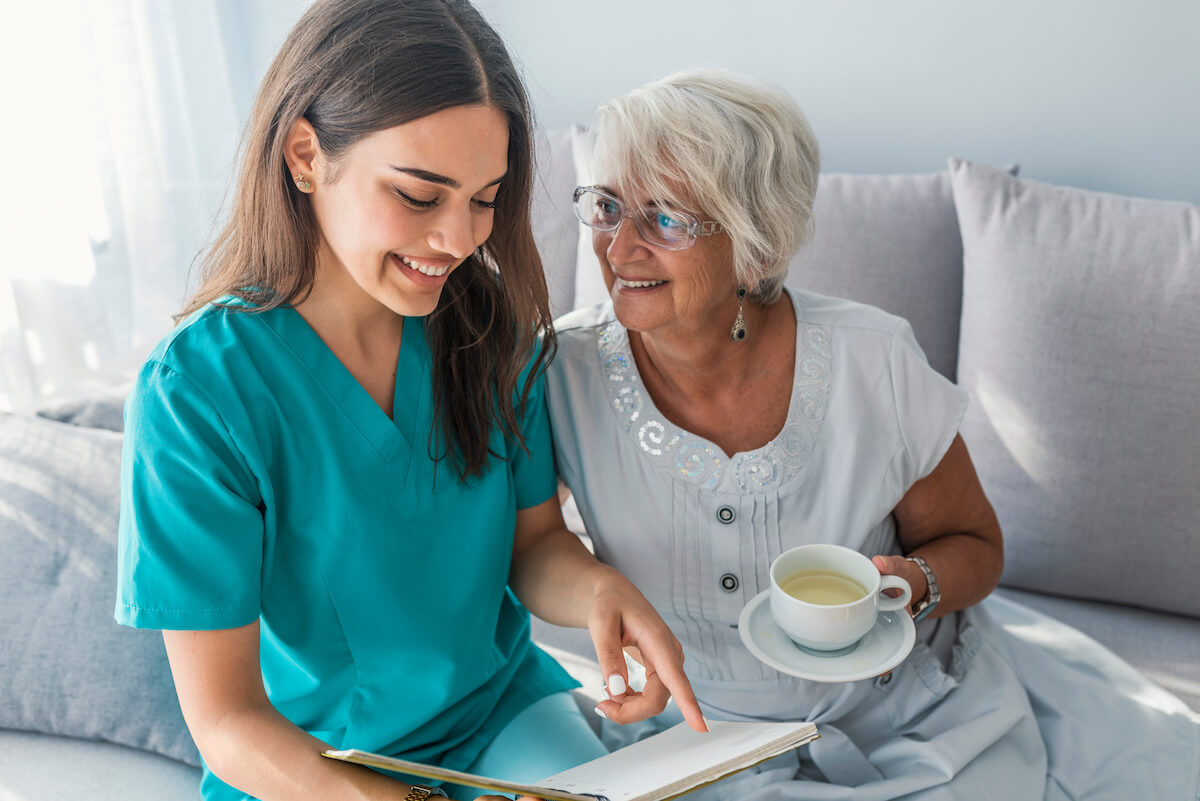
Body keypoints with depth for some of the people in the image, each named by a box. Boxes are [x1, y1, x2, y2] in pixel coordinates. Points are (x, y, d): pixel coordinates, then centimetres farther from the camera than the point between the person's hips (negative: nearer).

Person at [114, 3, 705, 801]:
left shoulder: (491, 326, -9)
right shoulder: (196, 390, -22)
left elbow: (535, 542, -1)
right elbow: (225, 719, -18)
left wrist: (598, 589, -24)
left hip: (504, 708, 2)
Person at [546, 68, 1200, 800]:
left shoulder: (874, 364, -16)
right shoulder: (565, 374, -17)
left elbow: (974, 544, -1)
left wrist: (908, 585, -20)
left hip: (920, 708, 0)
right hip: (710, 734, 1)